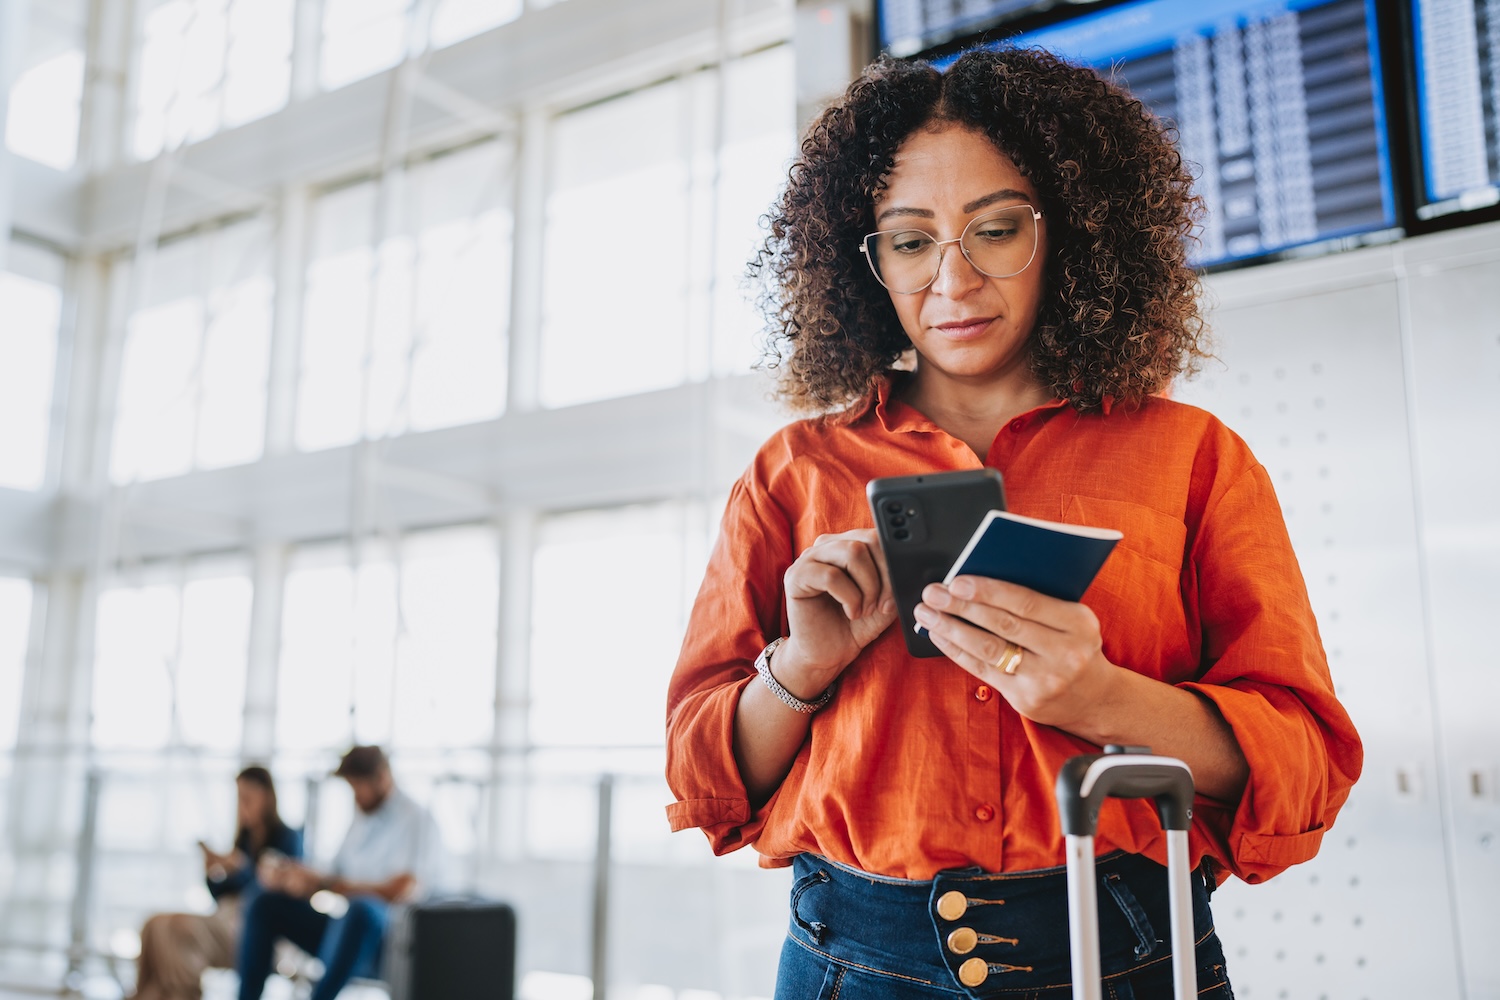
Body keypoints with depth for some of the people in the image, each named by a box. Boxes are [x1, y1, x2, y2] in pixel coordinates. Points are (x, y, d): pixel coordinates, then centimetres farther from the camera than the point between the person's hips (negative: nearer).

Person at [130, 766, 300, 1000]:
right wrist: (212, 875, -2)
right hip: (228, 922, 7)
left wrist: (241, 868, -22)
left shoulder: (287, 838, -1)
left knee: (180, 926, -28)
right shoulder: (244, 839, 18)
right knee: (157, 925, -17)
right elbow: (223, 897, 18)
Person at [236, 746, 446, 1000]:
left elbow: (398, 892, -20)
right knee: (266, 905, 1)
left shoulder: (418, 821, -8)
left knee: (361, 907, -39)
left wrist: (320, 883, -22)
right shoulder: (362, 821, 17)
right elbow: (337, 876, 16)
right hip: (350, 932, 8)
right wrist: (286, 877, -3)